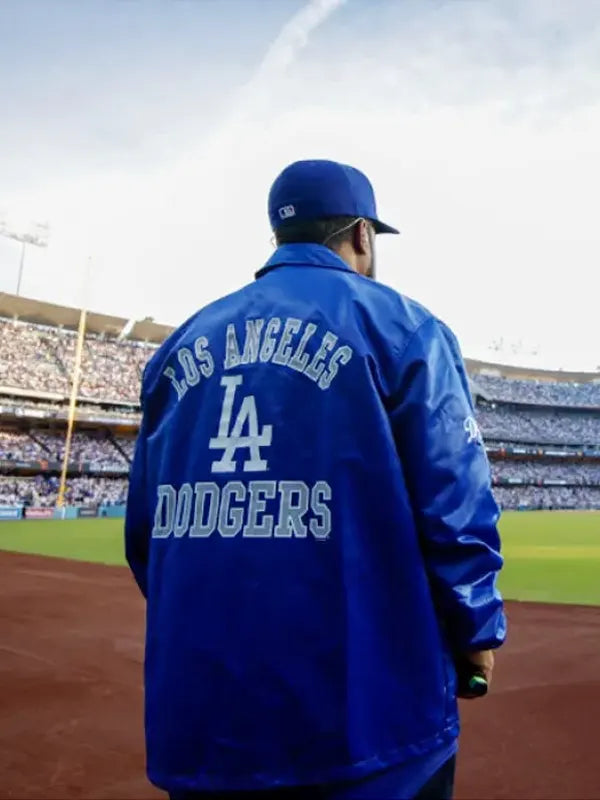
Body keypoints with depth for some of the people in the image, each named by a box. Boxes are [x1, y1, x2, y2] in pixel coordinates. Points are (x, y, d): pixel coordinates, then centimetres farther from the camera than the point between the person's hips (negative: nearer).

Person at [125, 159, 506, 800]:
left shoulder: (181, 343, 7)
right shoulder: (398, 326, -5)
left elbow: (145, 528, 9)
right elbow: (454, 507, -11)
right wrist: (478, 629, 7)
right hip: (364, 718, -3)